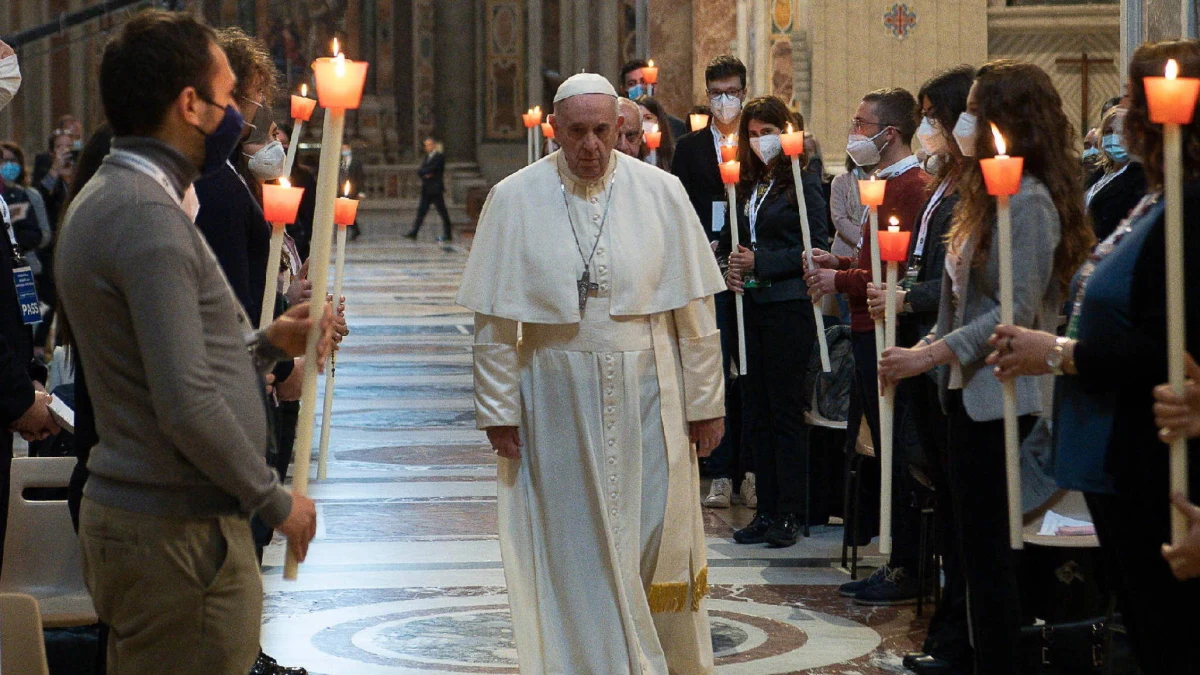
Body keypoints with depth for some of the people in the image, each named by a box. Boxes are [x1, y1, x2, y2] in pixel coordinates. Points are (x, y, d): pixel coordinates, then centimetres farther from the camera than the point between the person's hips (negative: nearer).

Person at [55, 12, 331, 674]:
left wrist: (267, 342, 13)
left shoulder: (107, 198, 13)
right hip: (177, 532, -10)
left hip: (130, 514, 10)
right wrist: (275, 500, -13)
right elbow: (187, 406, -24)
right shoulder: (147, 216, -19)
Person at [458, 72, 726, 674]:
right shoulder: (515, 200, -3)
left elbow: (695, 311, 1)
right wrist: (499, 408, -4)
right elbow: (494, 318, -2)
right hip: (557, 398, 0)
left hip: (646, 396, 0)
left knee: (657, 536, 4)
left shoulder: (660, 193, -2)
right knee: (573, 547, 5)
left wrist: (705, 401, 1)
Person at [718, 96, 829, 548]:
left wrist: (759, 263, -14)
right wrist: (730, 266, 0)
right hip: (750, 306, 7)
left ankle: (790, 513, 4)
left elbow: (816, 247, -12)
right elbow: (731, 240, 21)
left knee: (785, 411, -2)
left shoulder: (802, 183, -5)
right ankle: (767, 510, 14)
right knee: (755, 413, 7)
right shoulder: (746, 186, 14)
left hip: (789, 306, -7)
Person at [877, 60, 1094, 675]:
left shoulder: (1028, 201, -16)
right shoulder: (989, 195, 15)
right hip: (969, 392, 10)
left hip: (998, 395, -10)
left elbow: (1016, 311, -21)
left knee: (988, 546, -5)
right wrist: (927, 344, 6)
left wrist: (929, 356, -21)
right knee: (978, 542, 13)